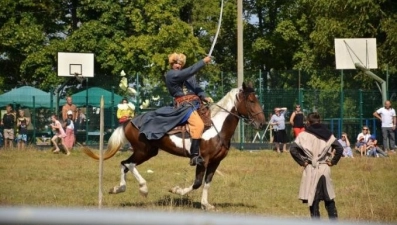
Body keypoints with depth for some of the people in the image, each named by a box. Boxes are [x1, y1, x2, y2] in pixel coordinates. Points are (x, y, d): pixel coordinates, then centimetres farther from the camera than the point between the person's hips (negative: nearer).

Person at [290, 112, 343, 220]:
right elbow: (340, 148, -4)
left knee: (313, 201, 2)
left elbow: (293, 149, -15)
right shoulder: (327, 134, 4)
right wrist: (333, 161, 4)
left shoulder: (304, 135, -5)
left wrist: (302, 161, -5)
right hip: (325, 169, 3)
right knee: (329, 200, 14)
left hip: (311, 170, -3)